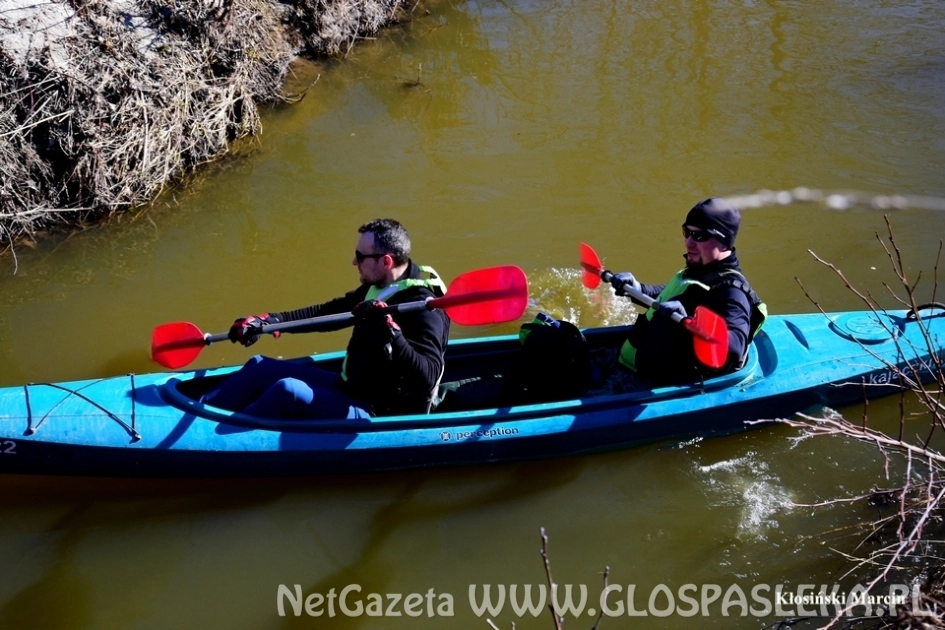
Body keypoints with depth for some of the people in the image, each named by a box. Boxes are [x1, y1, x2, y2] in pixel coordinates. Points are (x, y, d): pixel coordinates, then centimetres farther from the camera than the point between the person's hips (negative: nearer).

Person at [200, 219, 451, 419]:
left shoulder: (423, 308, -23)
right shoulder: (378, 287, 5)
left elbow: (428, 377, -32)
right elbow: (328, 311, 14)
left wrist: (391, 333, -43)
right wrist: (266, 320, 5)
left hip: (378, 418, -10)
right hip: (350, 390, 10)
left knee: (288, 390, -28)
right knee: (259, 367, 9)